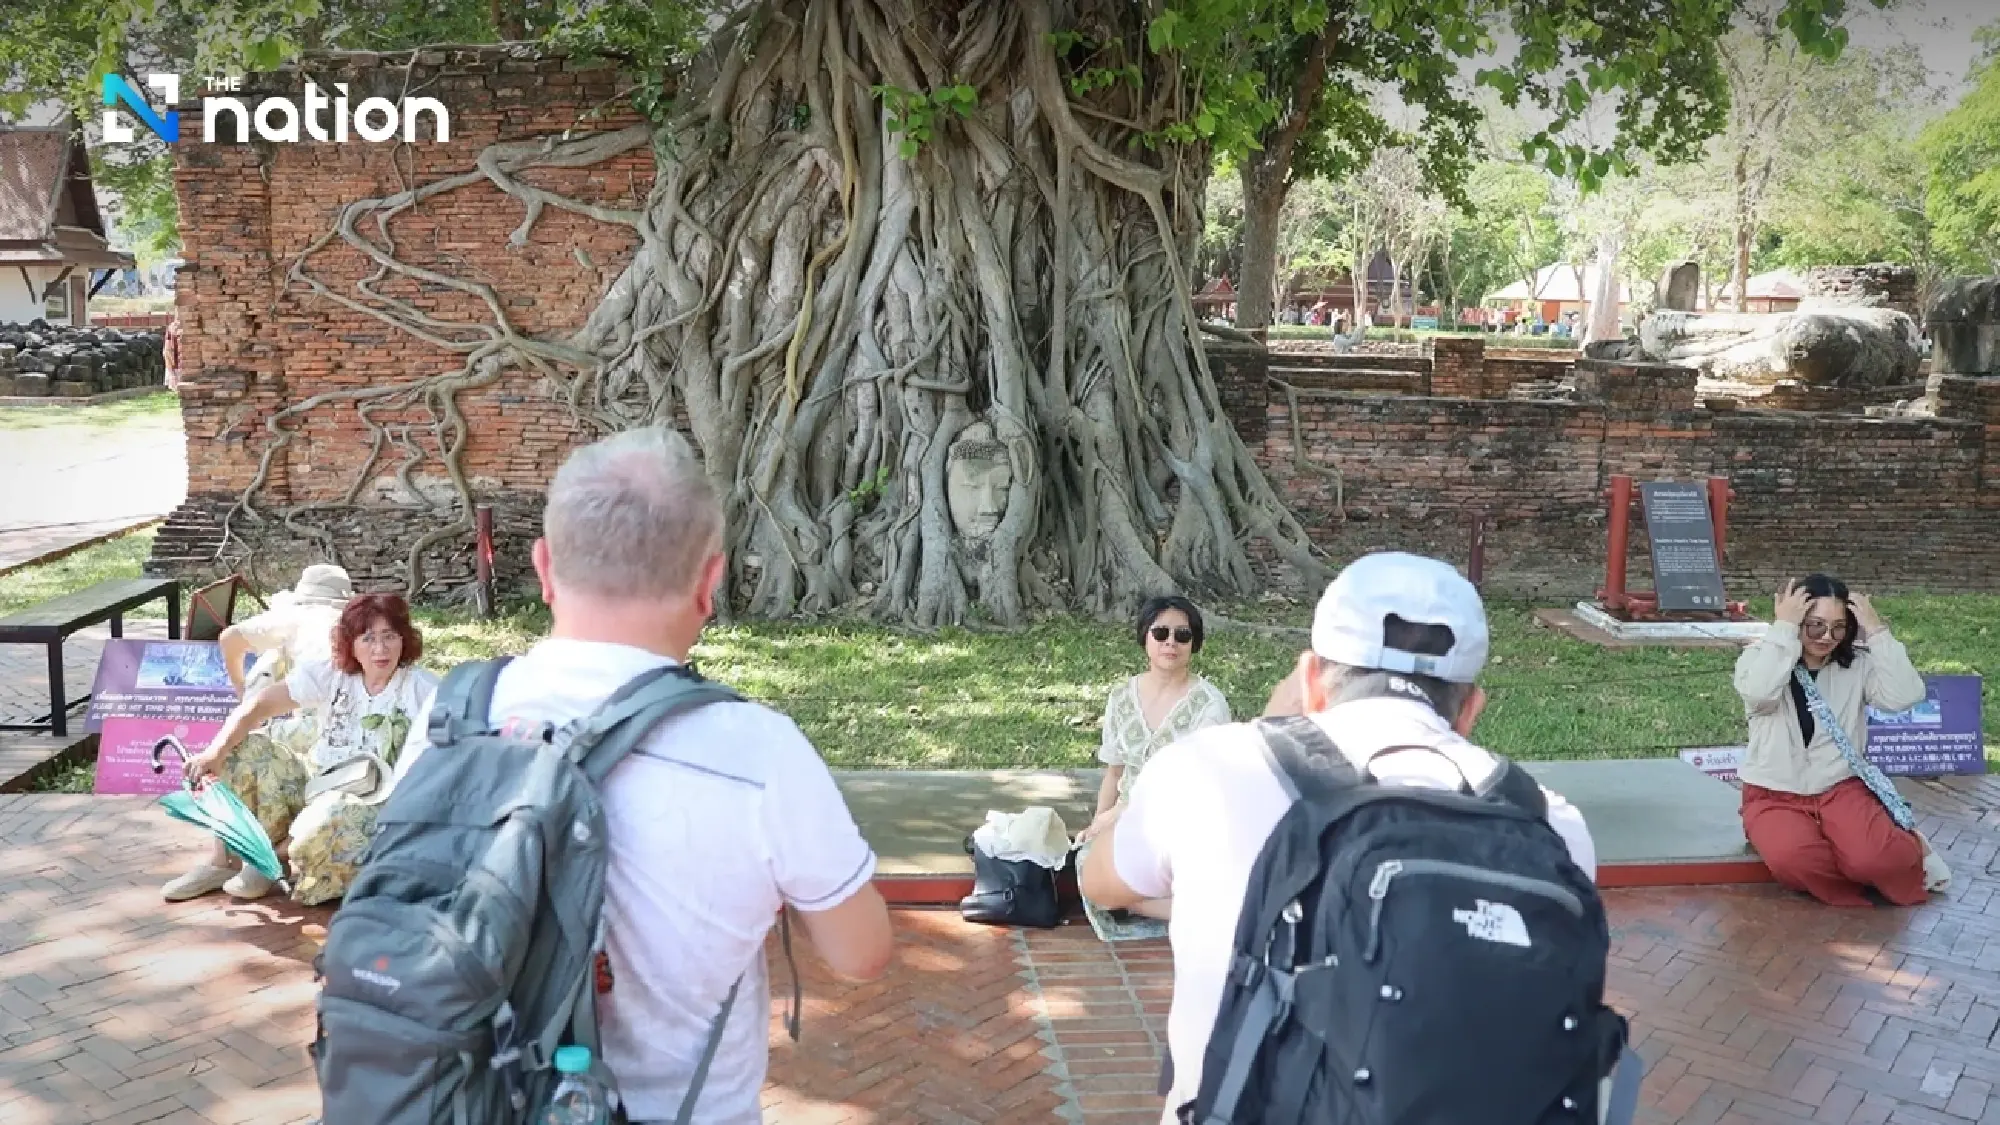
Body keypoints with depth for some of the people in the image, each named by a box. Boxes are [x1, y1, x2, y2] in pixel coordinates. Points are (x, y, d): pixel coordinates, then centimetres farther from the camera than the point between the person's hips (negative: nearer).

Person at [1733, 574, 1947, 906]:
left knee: (1876, 859, -30)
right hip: (1775, 795, -1)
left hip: (1841, 788, 1)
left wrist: (1877, 631, -14)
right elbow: (1759, 692, -29)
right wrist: (1782, 628, -24)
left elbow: (1906, 696, -16)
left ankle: (1909, 849, 8)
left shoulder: (1858, 663, 2)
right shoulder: (1760, 658, -5)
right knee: (1793, 860, -35)